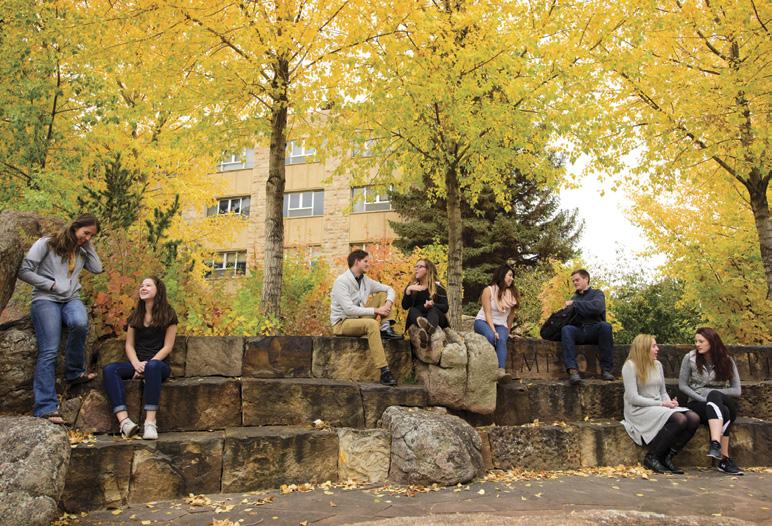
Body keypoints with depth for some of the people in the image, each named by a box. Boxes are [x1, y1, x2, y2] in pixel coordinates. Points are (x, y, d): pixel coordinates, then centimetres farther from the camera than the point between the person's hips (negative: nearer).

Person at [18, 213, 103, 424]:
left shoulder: (82, 251, 18)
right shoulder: (46, 243, 2)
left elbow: (97, 268, 6)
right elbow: (24, 272, -2)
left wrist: (88, 246, 7)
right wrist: (51, 284, -9)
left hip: (71, 299, 4)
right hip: (46, 299, -4)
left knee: (80, 323, -34)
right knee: (49, 351, -19)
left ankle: (74, 372, -13)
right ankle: (46, 407, -21)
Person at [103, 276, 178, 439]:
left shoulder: (168, 315, 1)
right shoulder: (135, 315, 15)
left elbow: (167, 346, -4)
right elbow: (129, 345, 9)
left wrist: (148, 364, -17)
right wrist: (136, 363, -11)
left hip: (159, 364, -4)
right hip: (138, 364, 5)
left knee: (152, 367, -41)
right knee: (109, 369, -25)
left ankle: (150, 422, -45)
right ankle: (124, 421, -41)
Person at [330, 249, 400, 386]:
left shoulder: (366, 281, 5)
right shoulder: (341, 282, -17)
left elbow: (389, 289, 10)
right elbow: (349, 309, -26)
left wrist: (388, 303, -13)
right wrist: (376, 310, -24)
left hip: (360, 319, 8)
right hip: (342, 323, -7)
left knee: (382, 294, 1)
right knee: (371, 324, -37)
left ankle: (385, 329, -16)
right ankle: (384, 372, -41)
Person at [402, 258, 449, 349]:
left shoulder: (438, 286, 1)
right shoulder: (411, 286, 9)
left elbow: (445, 308, -7)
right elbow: (405, 306, -4)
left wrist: (433, 305, -27)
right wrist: (408, 290, -19)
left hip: (436, 318, -2)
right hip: (417, 318, 2)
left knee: (434, 309, -32)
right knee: (413, 310, -28)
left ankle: (427, 332, -68)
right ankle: (424, 325, -68)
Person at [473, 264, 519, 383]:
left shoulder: (513, 293, 5)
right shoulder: (488, 290, -7)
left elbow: (511, 314, 12)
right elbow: (488, 314, -13)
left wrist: (507, 331, 13)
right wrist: (494, 331, -22)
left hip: (501, 325, 2)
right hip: (483, 321, -2)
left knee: (502, 340, -31)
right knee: (491, 336, -36)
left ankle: (501, 371, -49)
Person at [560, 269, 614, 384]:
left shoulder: (597, 293, 12)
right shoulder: (574, 298, 24)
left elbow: (597, 307, -12)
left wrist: (574, 304, -11)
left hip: (595, 330, -2)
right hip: (578, 331, 2)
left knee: (605, 326, -35)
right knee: (566, 329, -31)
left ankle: (606, 369, -30)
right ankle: (572, 370, -45)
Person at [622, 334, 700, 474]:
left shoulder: (657, 364, 14)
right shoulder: (630, 366, -9)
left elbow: (663, 392, 19)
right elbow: (632, 398, -15)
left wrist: (669, 402, -4)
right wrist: (661, 404, -15)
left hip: (659, 407, 8)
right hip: (639, 410, -7)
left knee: (694, 419, -17)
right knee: (679, 420, -30)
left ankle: (667, 457, -6)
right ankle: (651, 457, -13)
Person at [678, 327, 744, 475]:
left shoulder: (726, 360, 2)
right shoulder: (690, 358, -1)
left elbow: (737, 390, -2)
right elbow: (682, 385, -1)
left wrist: (711, 393, -12)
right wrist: (704, 399, -13)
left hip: (723, 402, 1)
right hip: (697, 404, -1)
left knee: (714, 395, -38)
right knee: (724, 412, -35)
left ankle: (715, 444, -47)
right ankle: (725, 459, -37)